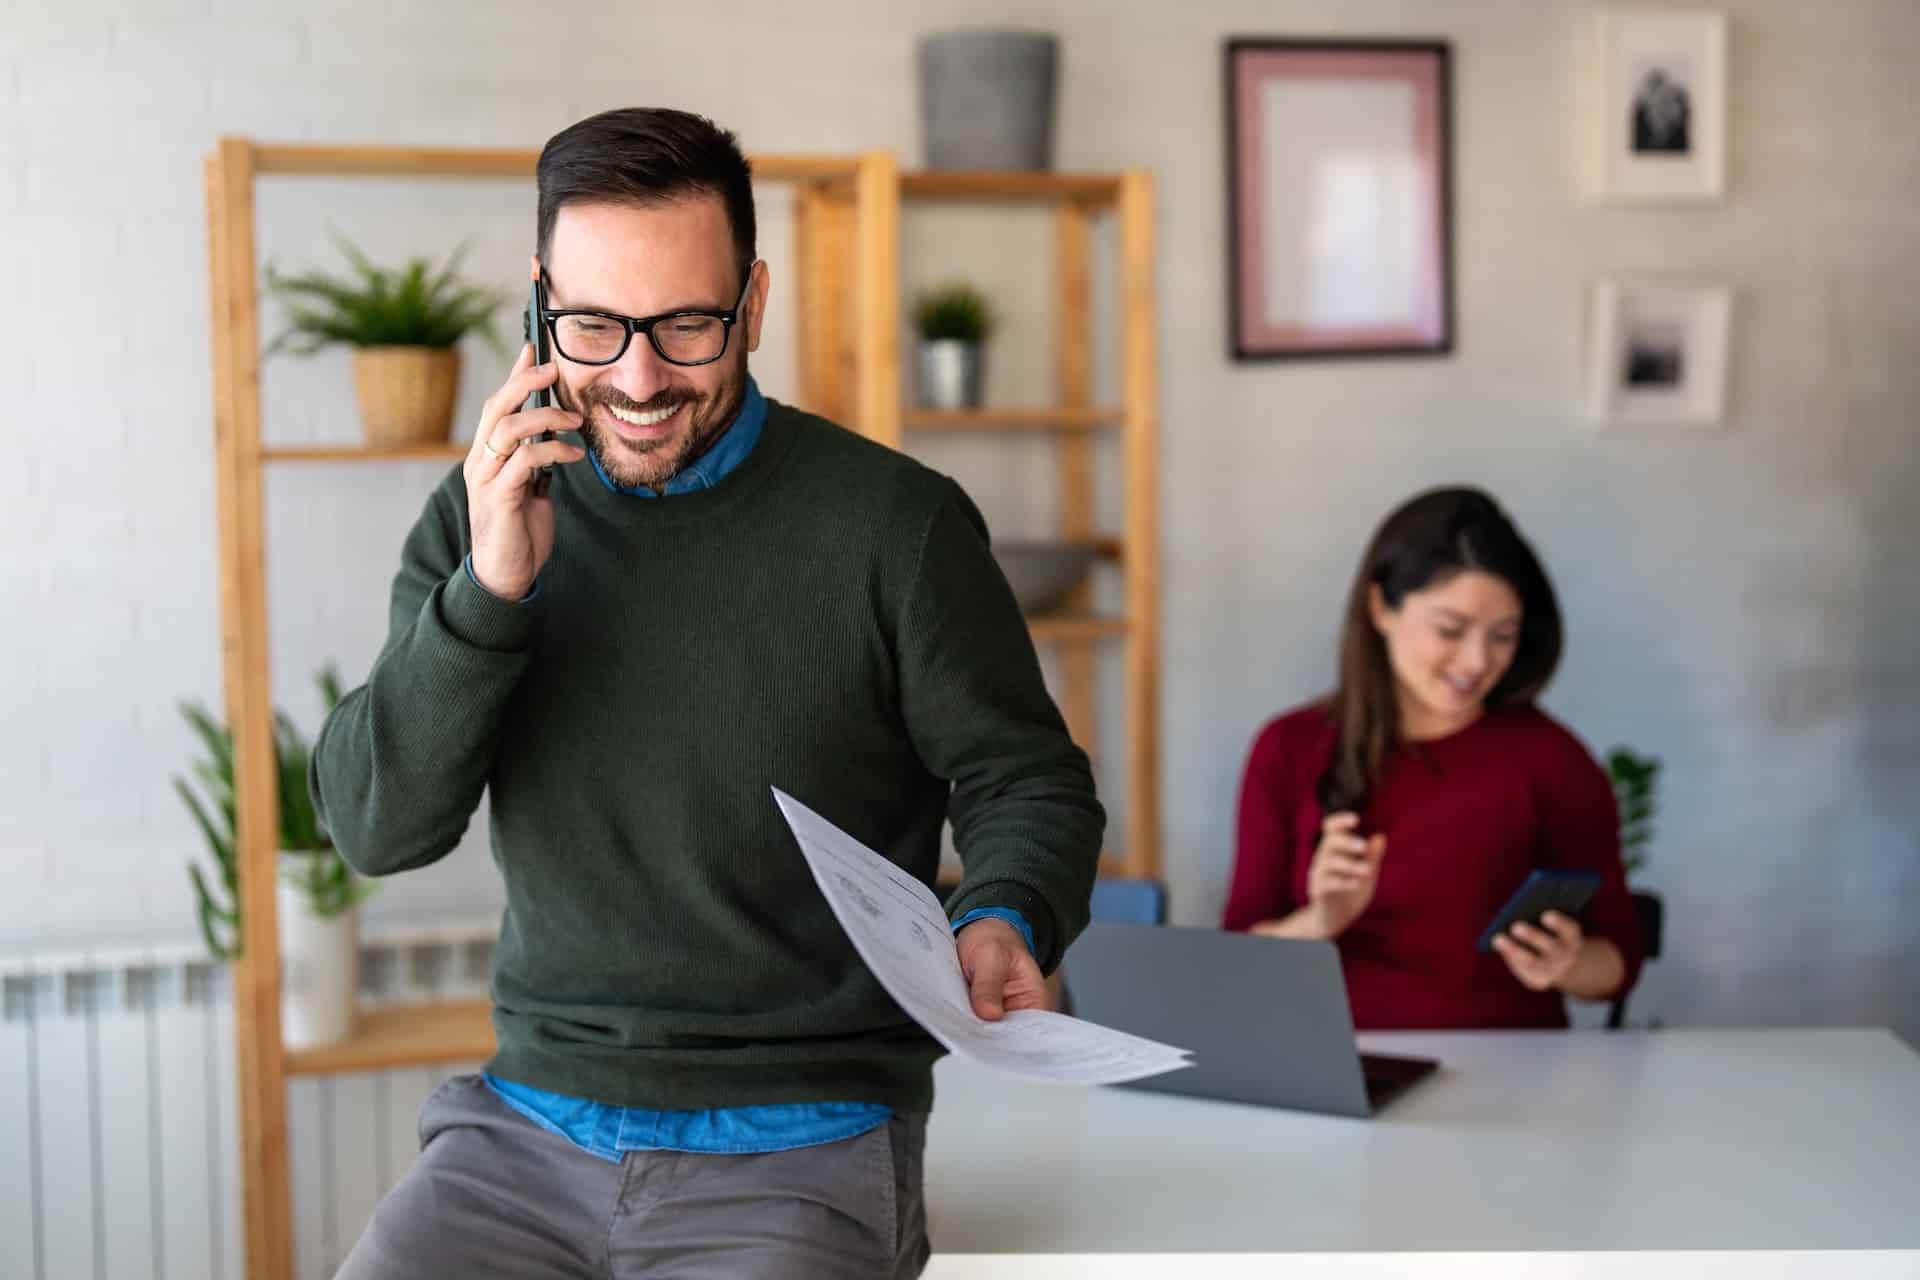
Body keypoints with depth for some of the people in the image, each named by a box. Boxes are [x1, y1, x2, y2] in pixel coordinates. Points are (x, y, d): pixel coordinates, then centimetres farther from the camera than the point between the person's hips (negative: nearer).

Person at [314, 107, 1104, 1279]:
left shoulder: (896, 523, -5)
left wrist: (1003, 924, -19)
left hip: (802, 1148, -3)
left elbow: (1030, 789, 2)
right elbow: (376, 829, -1)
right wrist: (491, 589, -14)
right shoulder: (483, 517, 5)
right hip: (528, 1129, 3)